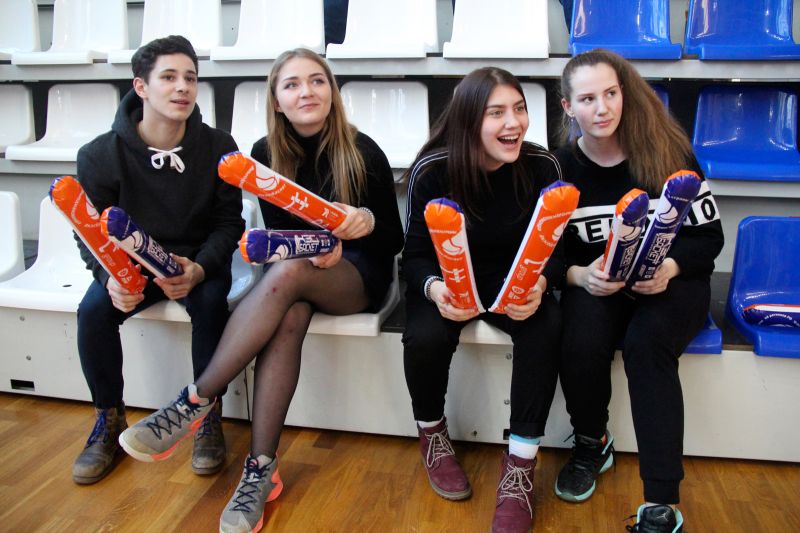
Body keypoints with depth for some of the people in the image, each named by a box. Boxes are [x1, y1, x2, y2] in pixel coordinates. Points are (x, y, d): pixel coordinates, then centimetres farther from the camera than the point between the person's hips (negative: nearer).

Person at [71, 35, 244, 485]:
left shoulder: (218, 148, -11)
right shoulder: (101, 155, -11)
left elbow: (228, 223, -8)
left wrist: (198, 269, -29)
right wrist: (110, 278, -29)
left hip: (200, 260, -1)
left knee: (210, 302, -32)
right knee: (94, 309, -26)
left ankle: (209, 416, -12)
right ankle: (110, 422, -3)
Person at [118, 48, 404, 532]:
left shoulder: (362, 152, -8)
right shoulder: (267, 154, 1)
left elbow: (394, 240, -3)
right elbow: (277, 232, 1)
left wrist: (368, 221, -26)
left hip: (359, 275, -2)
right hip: (298, 268, 3)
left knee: (286, 274, -35)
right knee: (287, 317, -34)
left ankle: (195, 402, -30)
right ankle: (262, 469, -31)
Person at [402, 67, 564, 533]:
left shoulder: (542, 166, -12)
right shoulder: (433, 170, -16)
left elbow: (556, 248, -5)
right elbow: (415, 252, -9)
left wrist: (539, 284, -28)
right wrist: (434, 287, -32)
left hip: (512, 280, 1)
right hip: (448, 279, -1)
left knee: (547, 327, -30)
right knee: (426, 337, -31)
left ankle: (520, 463, -15)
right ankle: (432, 434, 3)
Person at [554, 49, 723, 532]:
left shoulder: (668, 151, -5)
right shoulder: (561, 166, -1)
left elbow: (709, 235, -3)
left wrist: (669, 267, -23)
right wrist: (579, 274, -21)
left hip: (672, 281, -1)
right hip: (596, 283, 1)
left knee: (645, 343, -33)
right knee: (581, 341, -31)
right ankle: (592, 443, 2)